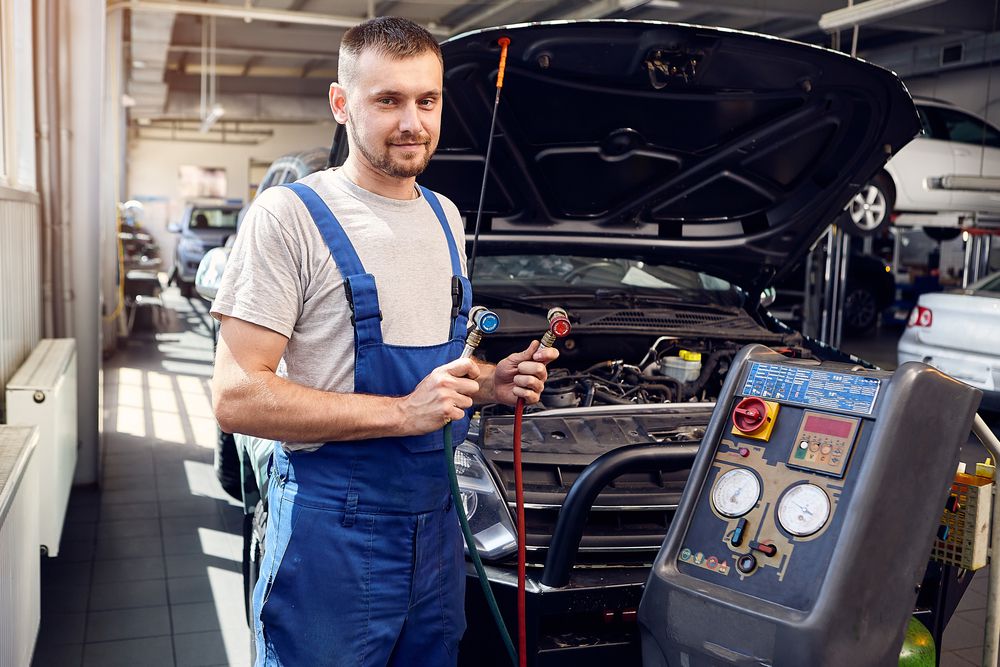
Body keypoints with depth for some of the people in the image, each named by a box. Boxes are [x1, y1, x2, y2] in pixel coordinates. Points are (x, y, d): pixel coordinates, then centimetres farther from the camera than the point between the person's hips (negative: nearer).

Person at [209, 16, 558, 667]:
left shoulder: (446, 218, 12)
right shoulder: (289, 216, -12)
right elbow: (236, 398, -18)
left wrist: (490, 381, 1)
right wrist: (402, 411, -23)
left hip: (436, 517, 7)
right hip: (332, 528, -6)